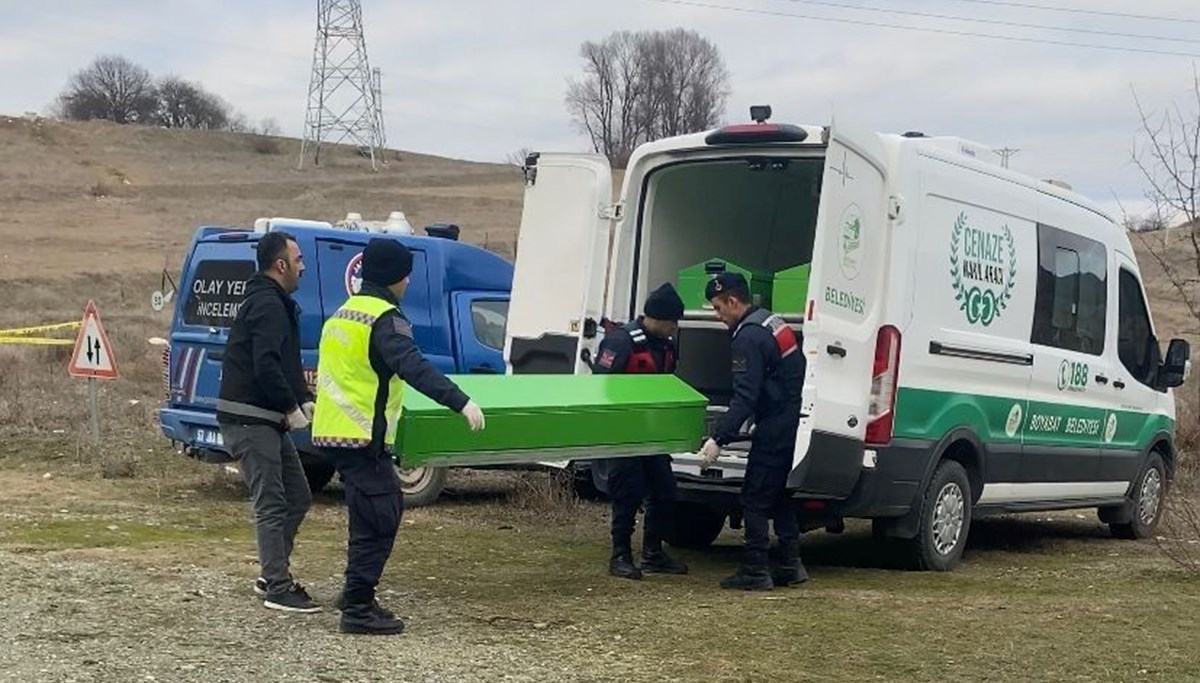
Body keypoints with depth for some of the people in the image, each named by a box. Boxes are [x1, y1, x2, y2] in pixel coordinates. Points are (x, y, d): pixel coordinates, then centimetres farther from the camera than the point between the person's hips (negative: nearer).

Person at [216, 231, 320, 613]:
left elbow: (286, 365, 23)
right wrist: (292, 407, -16)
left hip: (268, 420, 11)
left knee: (298, 498, 14)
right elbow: (266, 366, -26)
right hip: (250, 420, -11)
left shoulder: (274, 304, 19)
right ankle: (277, 588, -4)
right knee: (272, 505, -8)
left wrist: (305, 400, 10)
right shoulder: (268, 306, -15)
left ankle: (273, 575, 21)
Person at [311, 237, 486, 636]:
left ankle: (356, 595, 26)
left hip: (334, 431, 10)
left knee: (385, 511, 19)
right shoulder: (385, 318, -12)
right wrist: (461, 402, -34)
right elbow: (413, 367, -27)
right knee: (379, 520, -5)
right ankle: (358, 609, -3)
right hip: (362, 436, -10)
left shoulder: (345, 312, 18)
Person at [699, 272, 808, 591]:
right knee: (779, 494, 17)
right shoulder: (772, 322, 14)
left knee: (755, 498, -3)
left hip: (773, 428, -10)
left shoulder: (748, 337, -17)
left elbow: (745, 397, -23)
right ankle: (790, 566, 21)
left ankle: (756, 571, 0)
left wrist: (718, 439, -25)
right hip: (791, 420, 10)